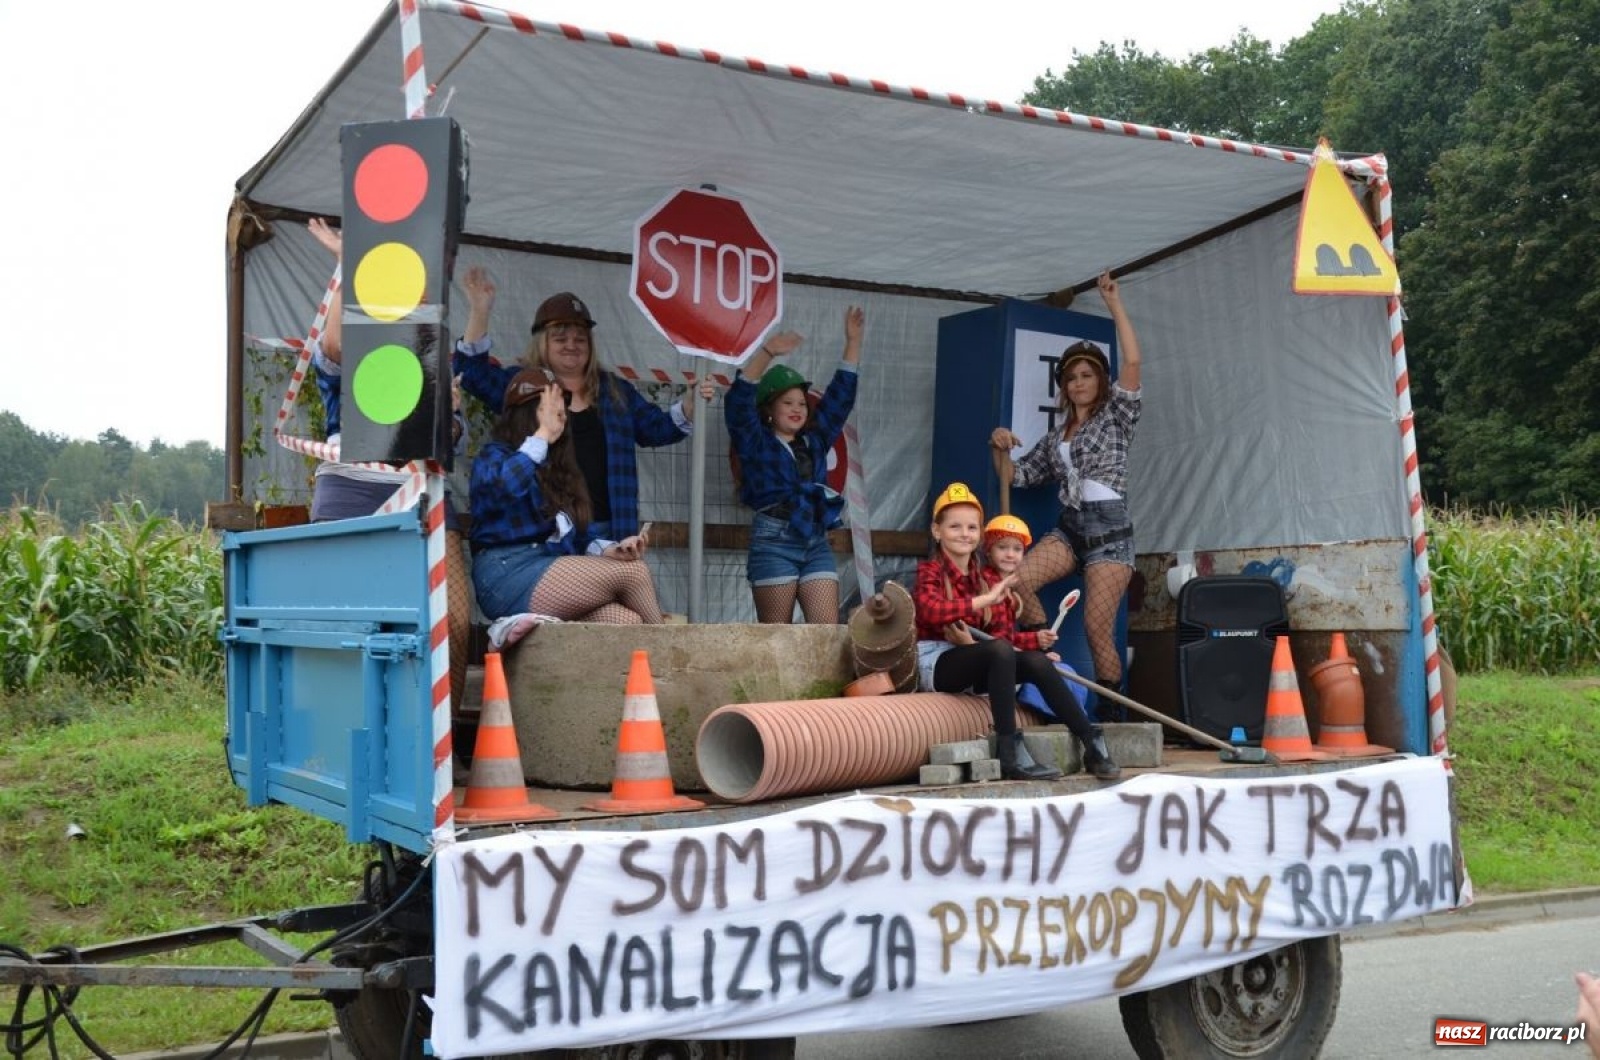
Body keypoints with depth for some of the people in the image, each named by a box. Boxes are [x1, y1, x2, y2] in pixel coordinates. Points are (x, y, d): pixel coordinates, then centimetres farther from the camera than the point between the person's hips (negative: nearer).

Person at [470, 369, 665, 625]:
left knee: (628, 622, -24)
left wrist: (611, 550, -5)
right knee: (633, 572, -17)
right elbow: (504, 485, -24)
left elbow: (583, 535, 18)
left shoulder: (561, 467, 22)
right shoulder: (494, 456, 3)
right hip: (510, 574, -6)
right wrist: (543, 433, -10)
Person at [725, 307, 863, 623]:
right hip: (774, 544, -5)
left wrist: (853, 341, 14)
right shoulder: (756, 443, 3)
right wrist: (767, 352, -22)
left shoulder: (815, 440, 17)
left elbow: (841, 395, 18)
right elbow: (739, 401, -12)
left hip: (816, 543, 5)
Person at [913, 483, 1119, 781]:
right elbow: (930, 610, -28)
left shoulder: (988, 577, 14)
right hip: (936, 664, -6)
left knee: (1037, 661, -21)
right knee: (1000, 649, -33)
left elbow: (1004, 634, 4)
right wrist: (984, 600, -31)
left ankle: (1092, 745, -21)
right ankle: (1010, 755, -39)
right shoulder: (930, 571, -4)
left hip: (973, 667, 6)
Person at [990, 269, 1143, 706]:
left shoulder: (1115, 417, 5)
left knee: (1097, 629, -11)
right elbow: (1019, 475, 23)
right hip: (1069, 529, 5)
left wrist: (1114, 304, -6)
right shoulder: (1055, 436, 19)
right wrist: (1002, 447, 3)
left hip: (1110, 530, -5)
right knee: (1017, 579, -22)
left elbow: (1132, 361, -8)